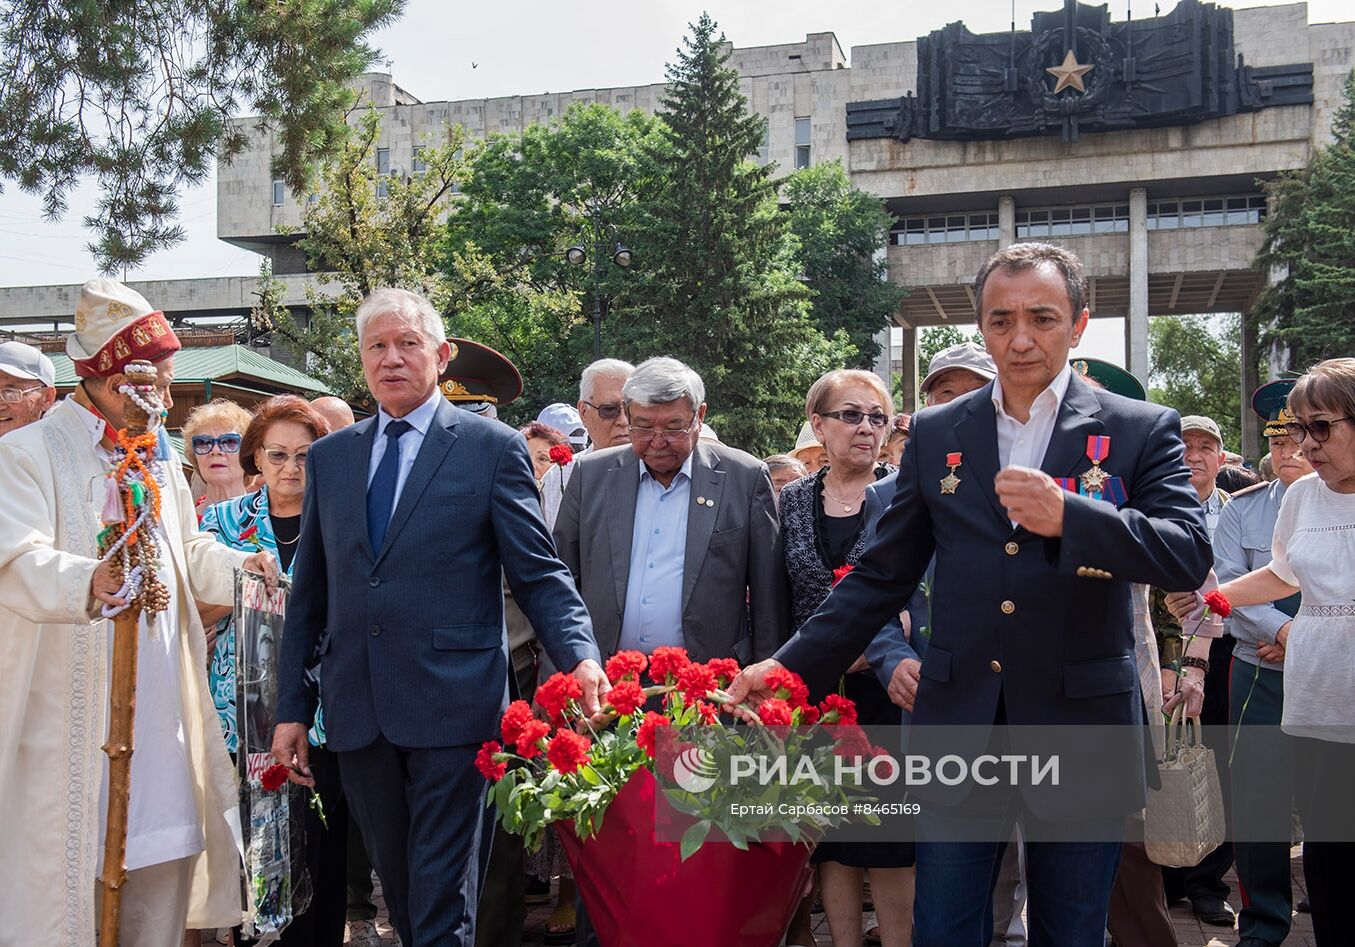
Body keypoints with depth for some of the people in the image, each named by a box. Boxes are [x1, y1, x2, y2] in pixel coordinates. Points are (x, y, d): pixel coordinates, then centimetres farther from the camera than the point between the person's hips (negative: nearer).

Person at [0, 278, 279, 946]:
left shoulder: (158, 457, 17)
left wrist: (238, 567, 4)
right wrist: (88, 581, -41)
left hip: (162, 709, 6)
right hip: (73, 710, -6)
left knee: (161, 869, 9)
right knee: (72, 871, -3)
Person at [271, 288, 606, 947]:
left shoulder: (492, 448, 0)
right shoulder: (328, 457, 13)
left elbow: (539, 573, -3)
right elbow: (309, 594, 15)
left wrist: (580, 656, -19)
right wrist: (292, 709, 11)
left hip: (453, 707, -4)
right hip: (357, 715, 5)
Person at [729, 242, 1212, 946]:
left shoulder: (1142, 431, 0)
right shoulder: (935, 433, 8)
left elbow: (1190, 557, -12)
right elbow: (883, 576, 11)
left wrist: (1067, 518, -28)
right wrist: (788, 666, 4)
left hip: (1079, 727, -1)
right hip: (958, 727, 2)